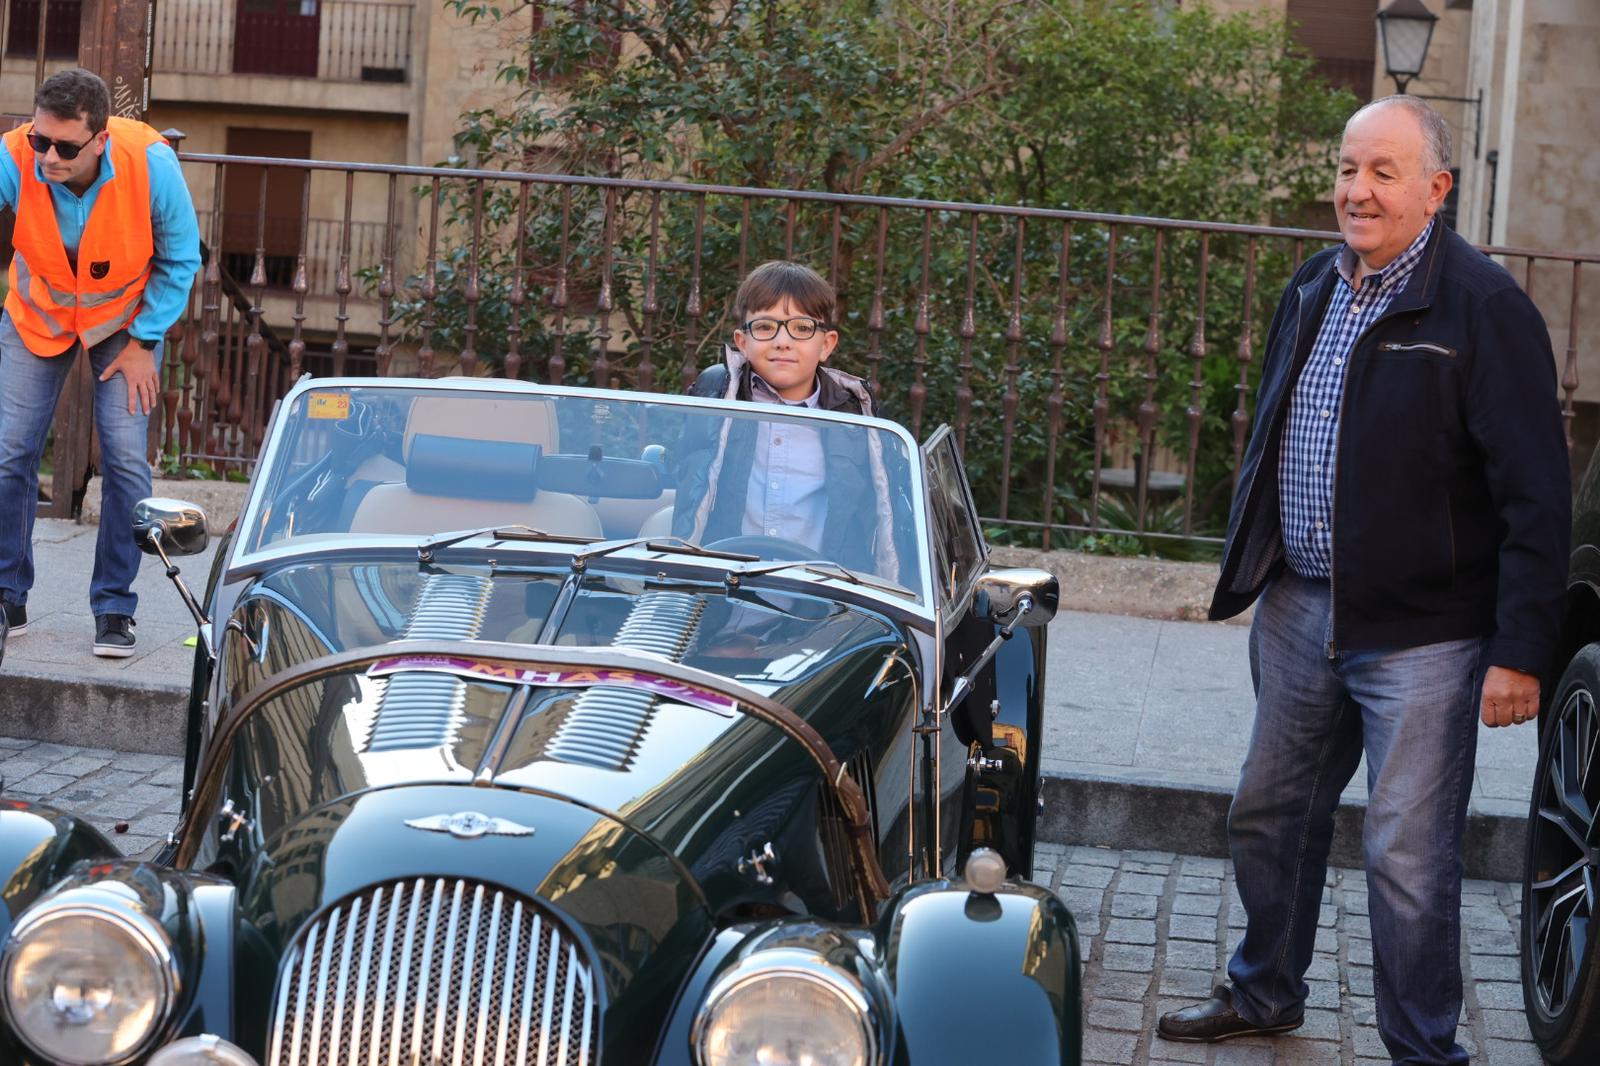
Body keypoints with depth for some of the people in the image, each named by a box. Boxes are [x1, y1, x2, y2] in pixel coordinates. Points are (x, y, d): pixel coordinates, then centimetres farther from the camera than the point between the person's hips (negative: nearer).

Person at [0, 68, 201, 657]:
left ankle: (114, 609, 5)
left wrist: (143, 342, -12)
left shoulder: (150, 162, -30)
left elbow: (180, 258, -14)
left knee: (126, 460, -9)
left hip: (125, 321, -1)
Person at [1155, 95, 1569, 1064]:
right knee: (1270, 813, 19)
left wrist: (1522, 651, -18)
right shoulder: (1313, 290, 9)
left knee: (1409, 856, -4)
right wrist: (1253, 578, 20)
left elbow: (1536, 498, -15)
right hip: (1298, 610, 7)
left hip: (1421, 631, -7)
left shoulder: (1483, 308, -14)